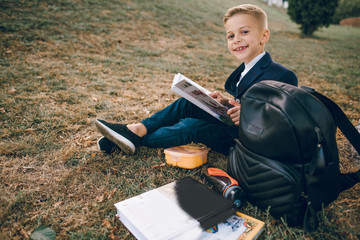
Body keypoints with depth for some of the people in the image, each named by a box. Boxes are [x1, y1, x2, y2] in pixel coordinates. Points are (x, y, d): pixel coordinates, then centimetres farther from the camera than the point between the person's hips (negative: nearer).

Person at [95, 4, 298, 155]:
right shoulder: (245, 71, 7)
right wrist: (227, 103, -6)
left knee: (191, 126, -21)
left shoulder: (283, 77, -21)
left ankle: (136, 139, -5)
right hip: (233, 126, 8)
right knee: (188, 104, -4)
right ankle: (138, 128, -7)